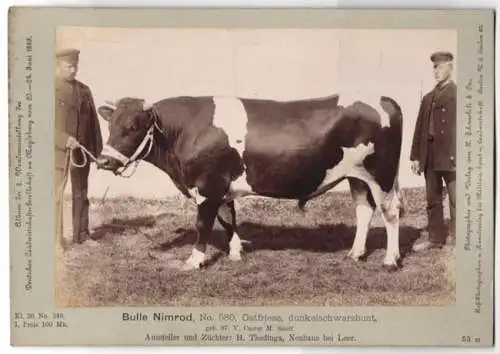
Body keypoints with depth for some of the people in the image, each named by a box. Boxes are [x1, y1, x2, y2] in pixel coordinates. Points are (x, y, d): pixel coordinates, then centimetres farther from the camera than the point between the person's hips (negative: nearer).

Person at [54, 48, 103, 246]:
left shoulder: (84, 90, 11)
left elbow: (93, 122, 12)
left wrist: (97, 149, 7)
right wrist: (64, 139, -23)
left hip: (81, 152, 5)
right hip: (59, 152, -5)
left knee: (81, 195, 12)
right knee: (56, 195, -1)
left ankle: (81, 235, 22)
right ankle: (56, 238, 7)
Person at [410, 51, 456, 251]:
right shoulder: (428, 98, 16)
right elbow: (420, 128, 14)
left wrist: (458, 156, -15)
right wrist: (415, 156, 11)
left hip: (450, 155, -6)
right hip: (429, 156, 6)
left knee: (456, 200, -1)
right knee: (433, 199, 12)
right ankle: (435, 237, 22)